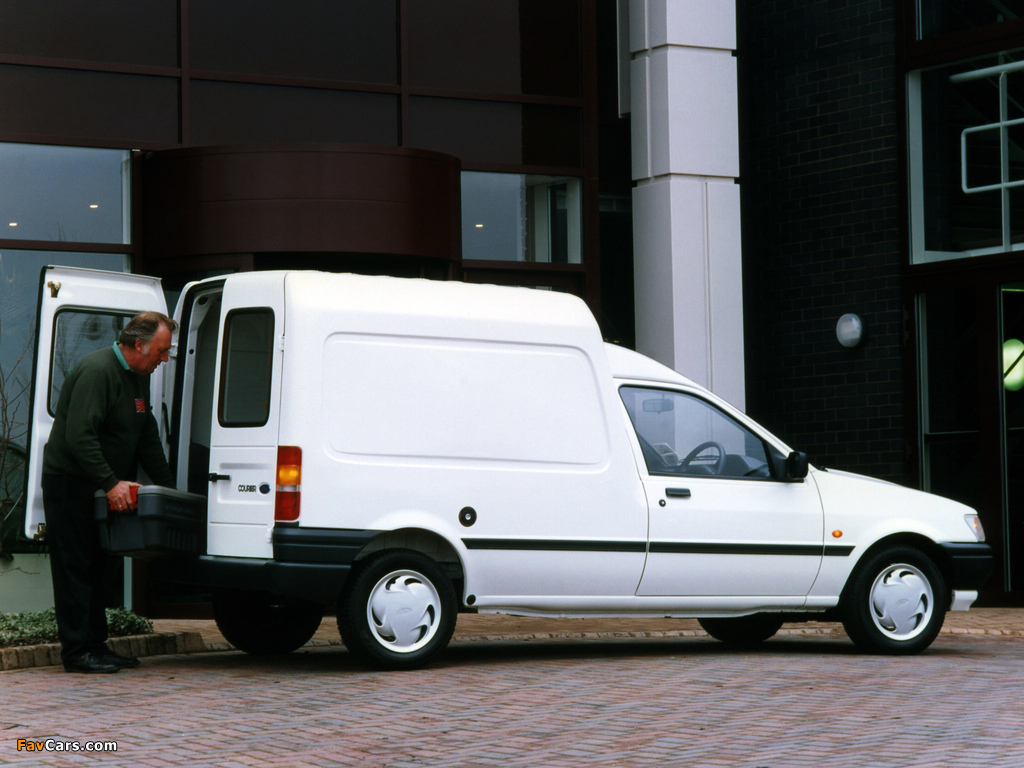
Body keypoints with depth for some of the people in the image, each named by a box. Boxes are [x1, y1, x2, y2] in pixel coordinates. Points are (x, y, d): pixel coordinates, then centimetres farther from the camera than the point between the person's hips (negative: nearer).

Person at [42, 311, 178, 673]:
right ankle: (77, 651, -5)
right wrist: (111, 483, -31)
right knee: (75, 568, -7)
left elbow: (148, 437, 18)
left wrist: (167, 487, 12)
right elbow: (79, 436, -28)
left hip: (99, 488, 10)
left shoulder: (139, 377, 11)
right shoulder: (97, 371, -20)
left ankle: (96, 645, 17)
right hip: (69, 483, -10)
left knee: (97, 567, 11)